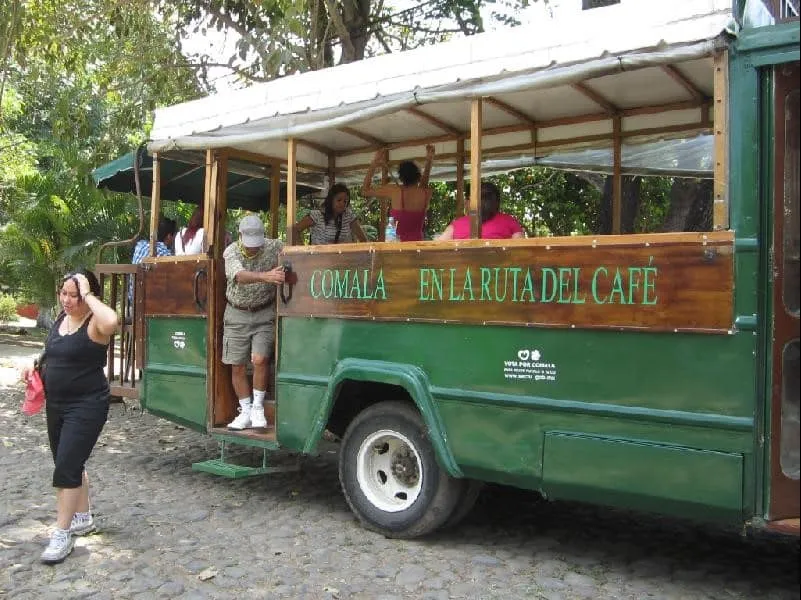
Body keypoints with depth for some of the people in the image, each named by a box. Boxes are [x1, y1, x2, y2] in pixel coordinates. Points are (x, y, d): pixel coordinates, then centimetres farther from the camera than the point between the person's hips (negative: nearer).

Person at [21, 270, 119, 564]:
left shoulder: (94, 324, -17)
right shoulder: (61, 318, 7)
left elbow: (111, 321, -44)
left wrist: (88, 294, -31)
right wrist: (35, 365, 5)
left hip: (87, 406, -9)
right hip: (56, 404, 9)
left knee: (66, 467, -9)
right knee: (71, 463, 19)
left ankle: (62, 534, 3)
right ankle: (83, 517, 37)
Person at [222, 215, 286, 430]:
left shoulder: (273, 247, -11)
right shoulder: (231, 252, -15)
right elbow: (239, 276, -34)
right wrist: (266, 276, -53)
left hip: (264, 314, -1)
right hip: (237, 315, 1)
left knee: (260, 360, -16)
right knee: (237, 367, 4)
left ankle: (258, 408, 4)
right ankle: (245, 412, 19)